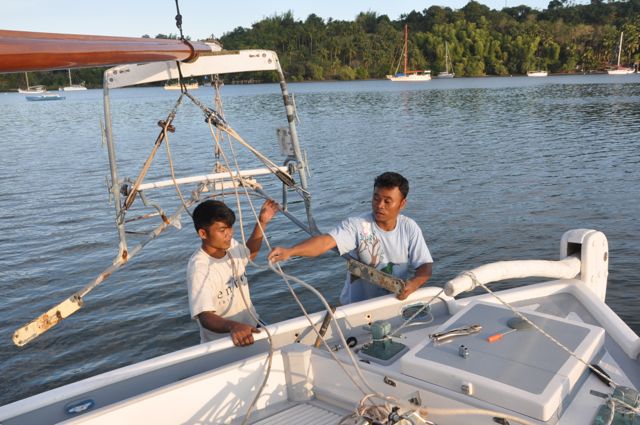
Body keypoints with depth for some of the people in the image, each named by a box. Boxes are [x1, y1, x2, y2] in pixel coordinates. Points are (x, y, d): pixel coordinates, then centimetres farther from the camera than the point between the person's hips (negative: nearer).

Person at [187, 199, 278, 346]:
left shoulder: (231, 246, -1)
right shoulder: (199, 268, -23)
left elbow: (250, 253, 23)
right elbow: (205, 317, -30)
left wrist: (262, 222, 13)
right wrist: (233, 326, -48)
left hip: (251, 329, 6)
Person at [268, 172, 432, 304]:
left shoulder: (409, 228, -4)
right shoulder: (357, 225, -15)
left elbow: (425, 266, -3)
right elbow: (325, 241, -30)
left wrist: (414, 283, -27)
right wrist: (289, 251, -47)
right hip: (356, 306, -2)